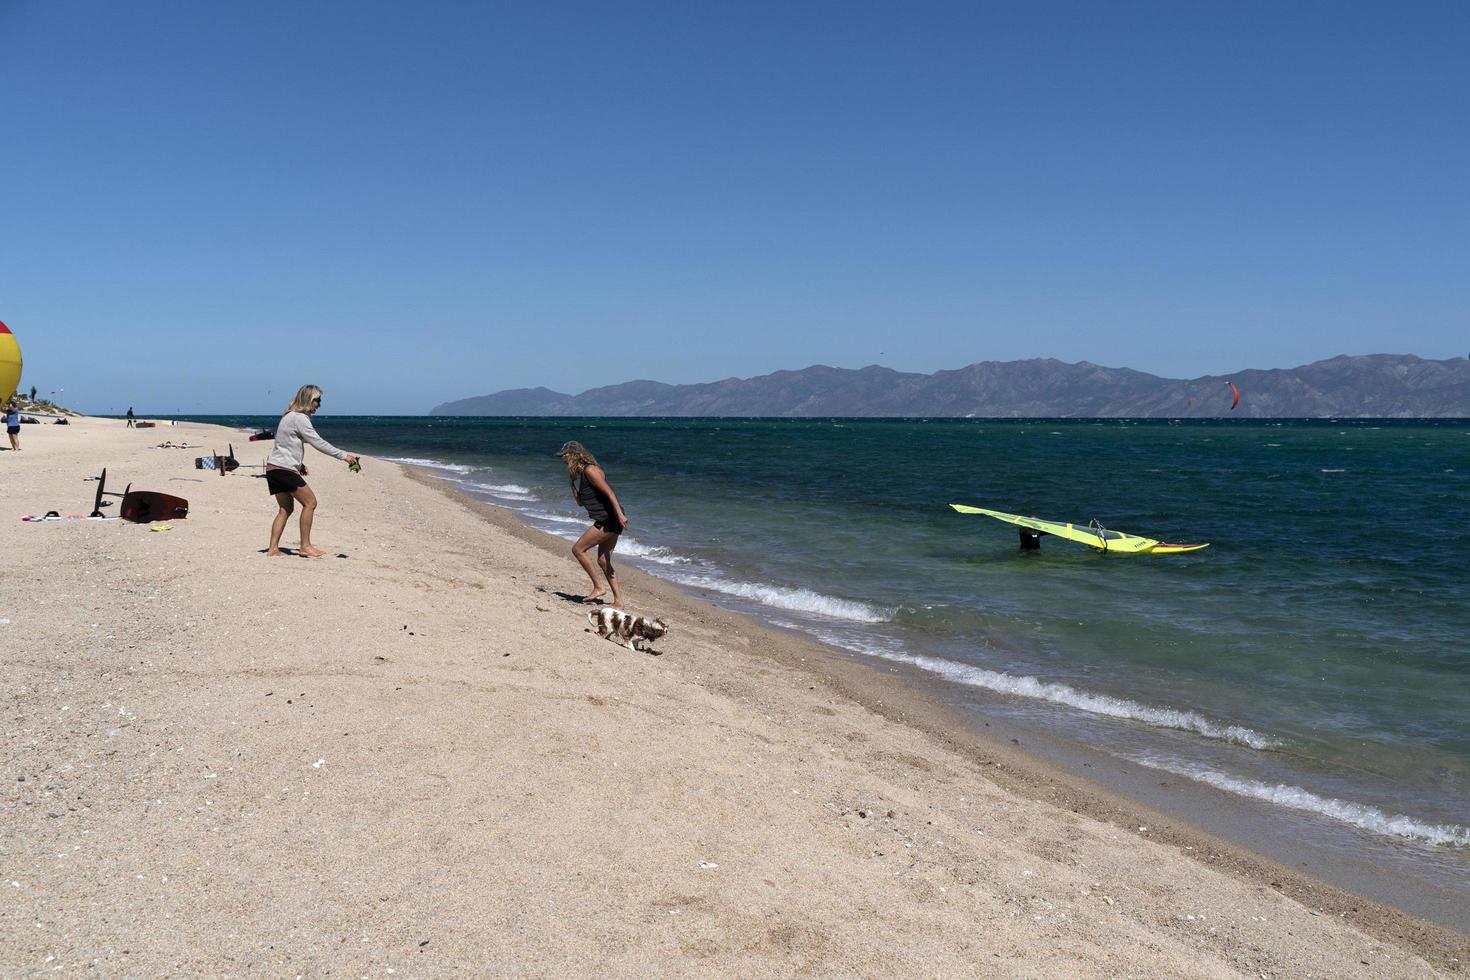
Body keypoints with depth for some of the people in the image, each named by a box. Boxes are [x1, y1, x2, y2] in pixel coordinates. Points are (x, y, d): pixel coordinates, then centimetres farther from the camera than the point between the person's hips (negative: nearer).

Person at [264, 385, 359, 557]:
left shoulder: (291, 416, 18)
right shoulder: (299, 418, -13)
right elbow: (318, 442, -17)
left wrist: (299, 464, 21)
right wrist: (343, 455, -14)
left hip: (274, 468, 10)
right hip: (284, 469, -10)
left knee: (286, 508, 12)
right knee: (310, 502, -6)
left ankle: (273, 548, 8)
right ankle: (305, 546, -4)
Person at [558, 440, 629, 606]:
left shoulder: (590, 470, -12)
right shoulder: (581, 473, 18)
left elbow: (609, 492, -20)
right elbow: (580, 501, 23)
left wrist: (620, 514, -27)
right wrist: (571, 480, 17)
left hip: (608, 519, -10)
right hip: (608, 521, 10)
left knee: (578, 549, -4)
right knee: (603, 561, 12)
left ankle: (598, 588, 0)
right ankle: (618, 599, 13)